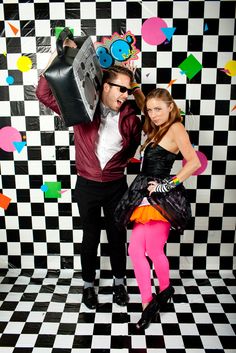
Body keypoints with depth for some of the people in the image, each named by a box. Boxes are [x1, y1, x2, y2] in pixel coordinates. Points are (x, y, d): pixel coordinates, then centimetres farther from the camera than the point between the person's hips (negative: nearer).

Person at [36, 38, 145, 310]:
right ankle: (88, 285, 35)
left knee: (117, 236, 15)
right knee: (90, 238, 13)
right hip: (87, 186, -1)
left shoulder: (130, 118, -5)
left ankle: (119, 282, 38)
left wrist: (122, 159, 6)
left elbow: (135, 144, 15)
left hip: (116, 186, 1)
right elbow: (44, 93, -13)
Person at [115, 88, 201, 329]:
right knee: (135, 249, 3)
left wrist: (168, 185, -17)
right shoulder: (155, 131, 19)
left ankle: (165, 290, 30)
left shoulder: (176, 128, -5)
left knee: (154, 251, 0)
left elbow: (194, 162, -18)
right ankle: (148, 303, 18)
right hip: (145, 197, 8)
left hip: (161, 199, -8)